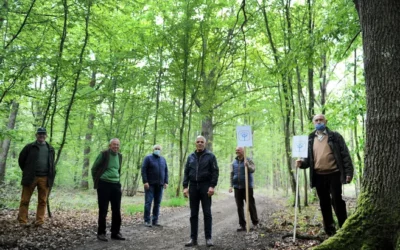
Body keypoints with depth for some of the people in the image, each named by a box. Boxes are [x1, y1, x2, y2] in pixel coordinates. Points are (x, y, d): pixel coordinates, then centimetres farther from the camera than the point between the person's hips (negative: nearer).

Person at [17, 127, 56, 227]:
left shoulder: (50, 149, 13)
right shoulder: (29, 147, 4)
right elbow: (21, 160, 10)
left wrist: (51, 176, 11)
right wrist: (26, 172, 10)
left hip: (45, 178, 2)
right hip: (30, 177, -2)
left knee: (42, 201, 3)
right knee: (25, 200, 0)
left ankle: (40, 221, 9)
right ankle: (23, 221, 6)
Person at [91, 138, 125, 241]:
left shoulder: (119, 156, 9)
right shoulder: (104, 154, -8)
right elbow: (94, 168, -1)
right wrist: (97, 182, 2)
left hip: (116, 185, 6)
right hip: (104, 185, -5)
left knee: (117, 210, 7)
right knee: (103, 210, 1)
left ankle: (115, 233, 17)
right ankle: (101, 233, 12)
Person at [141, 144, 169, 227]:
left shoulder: (163, 159, 15)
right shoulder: (148, 158, 0)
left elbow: (166, 171, 16)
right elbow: (143, 170, -6)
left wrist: (166, 182, 6)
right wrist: (145, 182, -13)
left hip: (160, 185, 4)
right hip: (150, 184, -4)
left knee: (157, 203, 5)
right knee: (148, 202, -4)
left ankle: (155, 220, 12)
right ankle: (147, 221, 3)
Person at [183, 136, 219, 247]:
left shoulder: (210, 156, 1)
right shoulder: (191, 157, 11)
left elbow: (215, 172, -5)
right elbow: (186, 172, 10)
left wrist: (212, 186, -14)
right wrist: (185, 186, 1)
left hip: (205, 186, -3)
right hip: (193, 186, 3)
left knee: (207, 213, 1)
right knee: (193, 214, 6)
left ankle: (208, 238, 9)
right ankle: (193, 238, 12)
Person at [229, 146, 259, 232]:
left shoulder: (248, 160, 0)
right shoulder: (234, 162, 11)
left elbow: (253, 169, -14)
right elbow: (232, 174, 13)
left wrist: (248, 166, -35)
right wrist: (231, 185, 6)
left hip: (247, 186, -4)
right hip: (237, 187, 4)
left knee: (251, 205, 2)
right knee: (239, 207, 4)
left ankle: (255, 223, 19)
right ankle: (242, 225, 11)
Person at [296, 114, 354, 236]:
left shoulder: (335, 136, 2)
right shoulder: (310, 140, 11)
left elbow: (345, 155, -1)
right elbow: (308, 158, 14)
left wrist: (349, 171, -9)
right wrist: (302, 163, -8)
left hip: (334, 174, -4)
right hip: (319, 176, 4)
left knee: (337, 201, -4)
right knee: (324, 204, 10)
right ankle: (329, 230, 21)